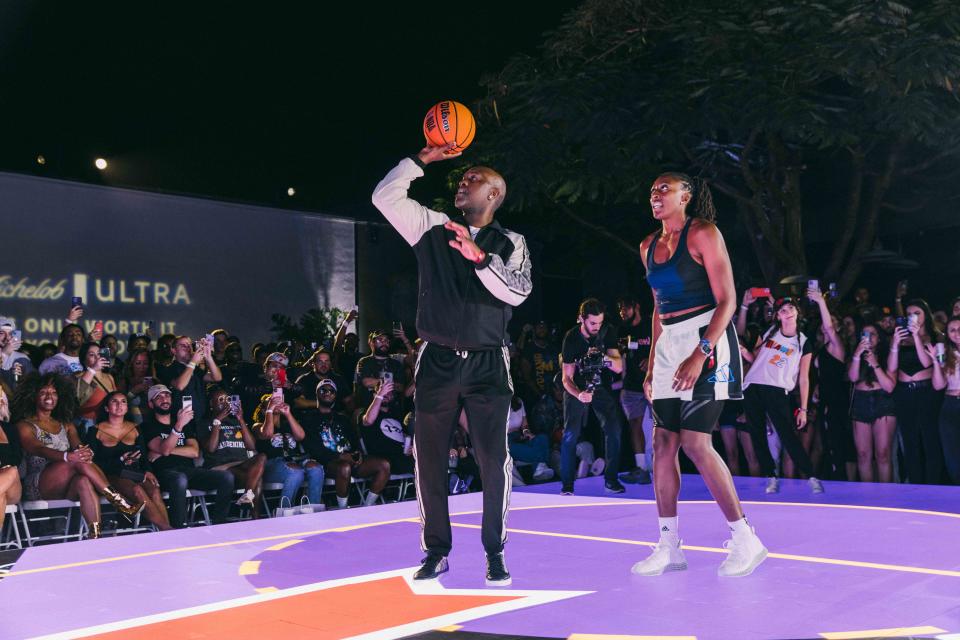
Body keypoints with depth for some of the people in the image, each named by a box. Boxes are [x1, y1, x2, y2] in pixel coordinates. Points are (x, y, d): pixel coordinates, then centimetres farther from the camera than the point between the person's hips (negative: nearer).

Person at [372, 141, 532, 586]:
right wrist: (422, 159, -1)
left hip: (487, 364, -2)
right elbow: (385, 196, 1)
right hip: (437, 361, 2)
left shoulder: (510, 243, 5)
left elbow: (518, 291, -11)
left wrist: (480, 257, -21)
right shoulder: (433, 228, 9)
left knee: (494, 459, -5)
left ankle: (495, 553, 10)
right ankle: (436, 551, 18)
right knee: (429, 458, 5)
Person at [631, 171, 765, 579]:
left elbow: (727, 301, -12)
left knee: (695, 442, -13)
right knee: (662, 443, 2)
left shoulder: (703, 234, -6)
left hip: (707, 339, -7)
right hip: (669, 346, 8)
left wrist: (700, 353, -21)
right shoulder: (649, 246, 15)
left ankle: (746, 540, -1)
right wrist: (652, 364, 17)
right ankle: (669, 547, 9)